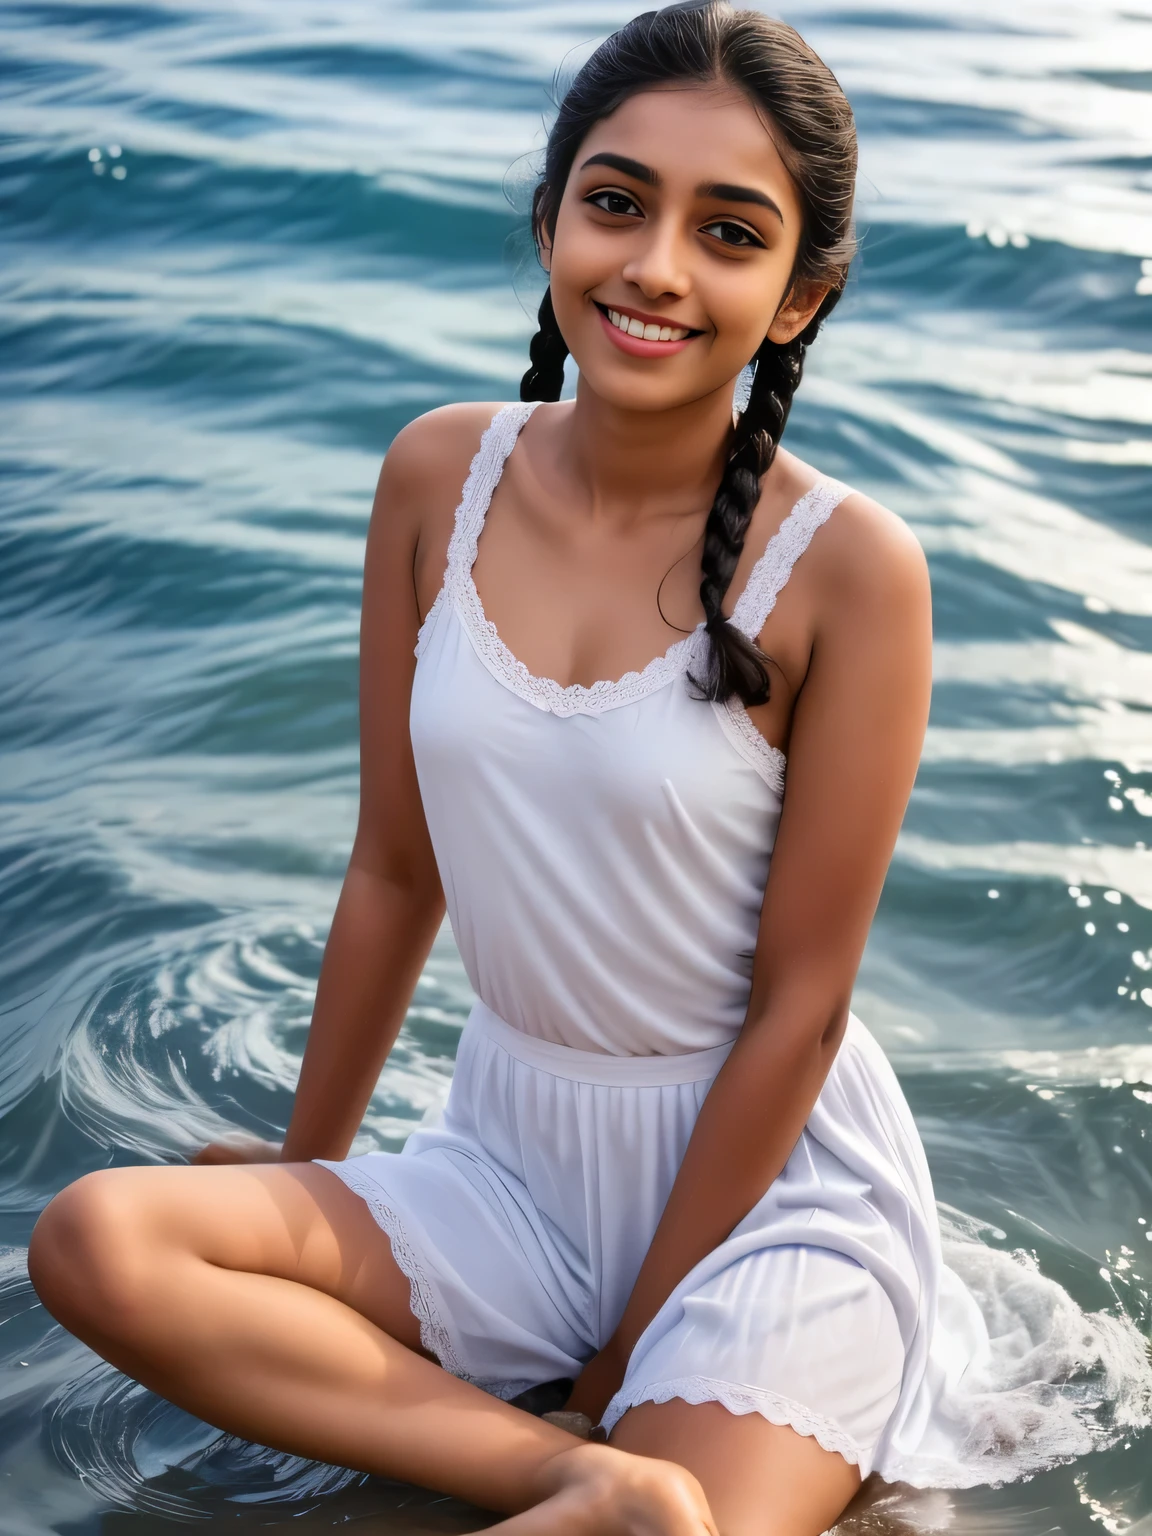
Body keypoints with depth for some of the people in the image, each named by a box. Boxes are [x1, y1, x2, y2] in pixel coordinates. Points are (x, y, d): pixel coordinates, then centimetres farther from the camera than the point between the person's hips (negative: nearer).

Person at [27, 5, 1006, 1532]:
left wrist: (632, 1350, -8)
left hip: (770, 1180, -5)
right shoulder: (442, 476, -4)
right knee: (95, 1241, -17)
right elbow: (394, 872, 6)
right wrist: (302, 1181, 14)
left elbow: (797, 1006, -12)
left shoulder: (847, 569, -16)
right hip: (512, 1156, 5)